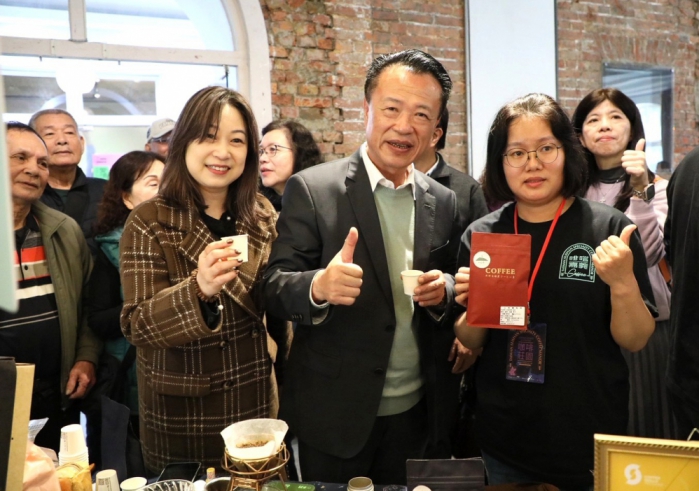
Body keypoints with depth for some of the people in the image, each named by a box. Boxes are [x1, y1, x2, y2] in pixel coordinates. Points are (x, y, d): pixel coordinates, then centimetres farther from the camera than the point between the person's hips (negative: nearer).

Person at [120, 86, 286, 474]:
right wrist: (199, 288, -33)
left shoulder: (262, 215, 0)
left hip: (257, 403, 4)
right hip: (182, 414, -3)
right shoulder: (149, 223, -11)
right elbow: (136, 326, -17)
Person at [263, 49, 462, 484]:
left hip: (414, 412, 4)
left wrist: (444, 290, -12)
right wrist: (319, 286, -33)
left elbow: (452, 288, 11)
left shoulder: (443, 202, 2)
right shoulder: (312, 189, -11)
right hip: (335, 413, -3)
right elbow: (275, 288, -12)